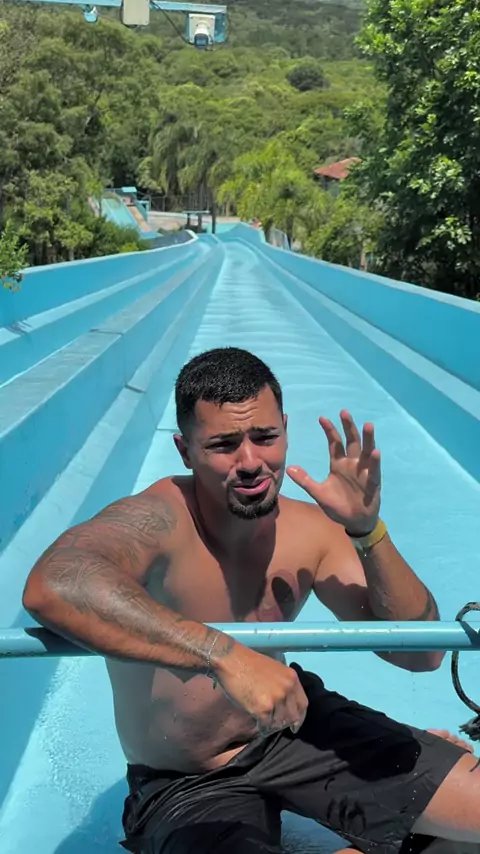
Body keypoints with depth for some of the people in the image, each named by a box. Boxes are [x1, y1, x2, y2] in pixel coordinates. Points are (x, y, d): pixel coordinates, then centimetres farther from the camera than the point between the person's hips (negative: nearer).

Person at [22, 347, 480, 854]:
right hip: (186, 789, -4)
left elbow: (421, 654, -14)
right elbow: (50, 587, -51)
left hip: (287, 723, 4)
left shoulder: (310, 531, -12)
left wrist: (366, 530, -29)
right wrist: (225, 655, -53)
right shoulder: (157, 520, -29)